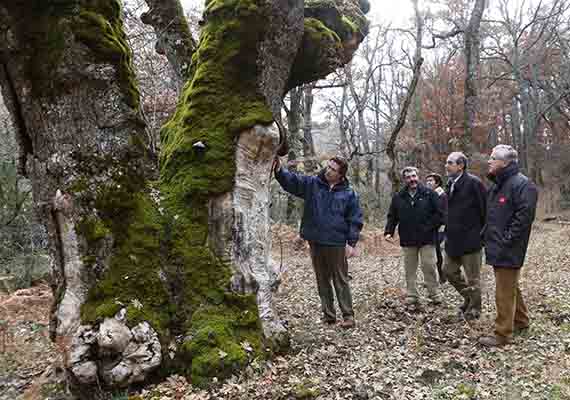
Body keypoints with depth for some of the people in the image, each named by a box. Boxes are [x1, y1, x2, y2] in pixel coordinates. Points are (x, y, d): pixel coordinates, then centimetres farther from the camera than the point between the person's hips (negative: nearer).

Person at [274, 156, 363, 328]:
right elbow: (291, 180, -8)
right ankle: (328, 314, 24)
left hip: (337, 244, -3)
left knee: (341, 281, 4)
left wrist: (351, 243, -6)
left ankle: (348, 315, 14)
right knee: (322, 281, 13)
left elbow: (355, 220, 0)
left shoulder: (349, 194, -1)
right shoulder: (312, 184, 3)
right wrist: (279, 170, -27)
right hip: (315, 242, 3)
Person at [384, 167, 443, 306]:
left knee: (429, 267, -1)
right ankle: (411, 295, 17)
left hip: (427, 239, -2)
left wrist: (429, 228, -9)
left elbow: (439, 214, -1)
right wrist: (388, 232, -5)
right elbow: (392, 217, 9)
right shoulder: (398, 197, 7)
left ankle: (434, 294, 14)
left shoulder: (429, 194, 1)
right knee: (410, 269, 8)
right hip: (407, 240, 2)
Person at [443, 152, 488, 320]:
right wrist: (449, 230, 16)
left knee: (473, 277, 6)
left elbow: (485, 209, -16)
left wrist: (483, 234, -11)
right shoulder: (451, 183, 9)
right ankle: (468, 297, 37)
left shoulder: (473, 182, -16)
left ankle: (474, 309, 24)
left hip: (471, 239, -8)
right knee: (449, 270, 17)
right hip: (453, 239, 8)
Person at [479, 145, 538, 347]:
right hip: (497, 248, 10)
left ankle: (502, 334, 7)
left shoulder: (522, 184, -15)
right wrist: (489, 236, 14)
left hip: (508, 251, -10)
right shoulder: (497, 186, 15)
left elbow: (525, 216, -23)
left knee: (504, 292, -2)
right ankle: (521, 320, 38)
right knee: (510, 288, 22)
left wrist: (507, 239, -20)